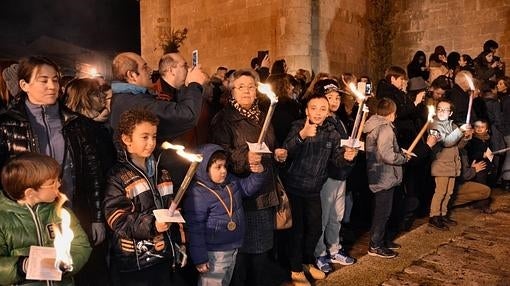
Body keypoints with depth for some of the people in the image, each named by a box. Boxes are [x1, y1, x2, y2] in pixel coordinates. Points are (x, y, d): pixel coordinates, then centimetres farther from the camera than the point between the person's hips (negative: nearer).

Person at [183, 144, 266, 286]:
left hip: (233, 247, 8)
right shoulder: (197, 194, -23)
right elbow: (195, 229, -21)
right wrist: (200, 258, -19)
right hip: (214, 253, -8)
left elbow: (248, 187, 17)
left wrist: (258, 173, -4)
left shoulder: (230, 181, 2)